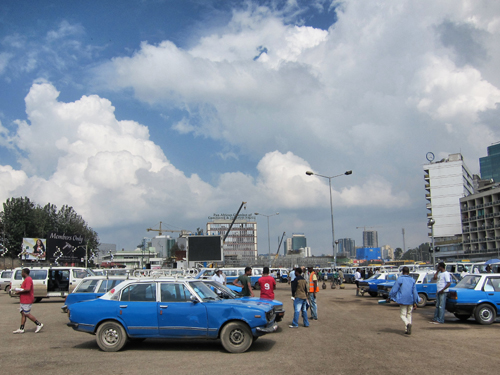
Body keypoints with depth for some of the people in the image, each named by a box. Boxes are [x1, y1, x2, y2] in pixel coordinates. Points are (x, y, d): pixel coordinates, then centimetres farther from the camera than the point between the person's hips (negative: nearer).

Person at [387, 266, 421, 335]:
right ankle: (407, 330, 14)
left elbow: (394, 289, -8)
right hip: (410, 301, 4)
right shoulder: (412, 280, 4)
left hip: (403, 300, -4)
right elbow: (415, 292, 2)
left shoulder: (399, 279, -7)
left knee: (402, 315, 3)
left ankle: (408, 324, -26)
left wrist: (389, 298, 3)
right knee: (409, 314, 17)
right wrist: (415, 303, 5)